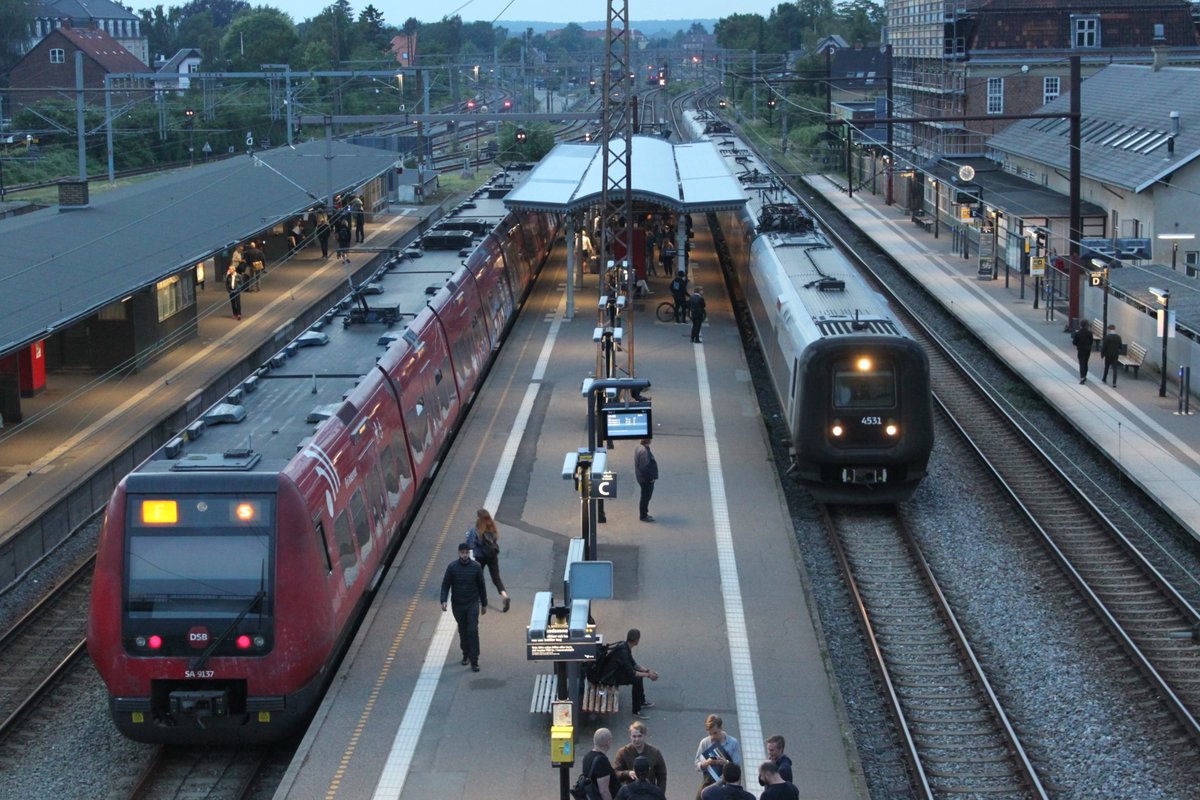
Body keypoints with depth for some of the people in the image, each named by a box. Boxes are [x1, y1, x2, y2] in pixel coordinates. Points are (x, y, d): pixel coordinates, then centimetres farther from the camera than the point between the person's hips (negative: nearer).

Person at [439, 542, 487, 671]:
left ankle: (474, 661, -9)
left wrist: (484, 604, 12)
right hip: (458, 605, 1)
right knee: (462, 631, 14)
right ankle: (466, 654, 34)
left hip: (473, 604, -1)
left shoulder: (476, 567, -4)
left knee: (473, 631, -10)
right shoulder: (452, 567, -5)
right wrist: (444, 600, -18)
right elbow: (445, 585, -3)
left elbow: (481, 586, 6)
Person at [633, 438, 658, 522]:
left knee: (645, 496, 20)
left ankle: (643, 514, 30)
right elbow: (645, 466, -27)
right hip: (647, 478, -10)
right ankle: (643, 516, 7)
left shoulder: (639, 448, 8)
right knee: (646, 496, -1)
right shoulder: (644, 450, -25)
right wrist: (651, 477, -19)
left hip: (642, 477, 10)